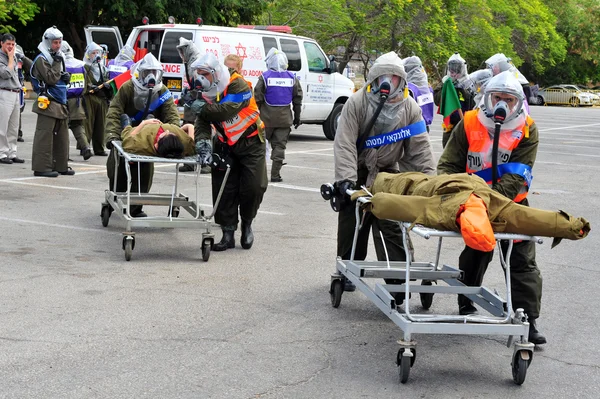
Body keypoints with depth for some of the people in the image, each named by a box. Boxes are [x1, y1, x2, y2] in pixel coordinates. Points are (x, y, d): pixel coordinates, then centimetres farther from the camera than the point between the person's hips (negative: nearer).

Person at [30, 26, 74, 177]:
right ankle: (41, 167, -6)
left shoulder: (57, 57, 19)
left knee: (62, 136, 13)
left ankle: (61, 165, 21)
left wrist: (66, 76, 4)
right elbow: (51, 79, -18)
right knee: (44, 136, -8)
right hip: (48, 103, -10)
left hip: (60, 104, 10)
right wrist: (57, 63, -13)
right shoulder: (41, 60, -9)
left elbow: (63, 79, 27)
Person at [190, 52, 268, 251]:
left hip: (250, 143, -5)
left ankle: (247, 224, 16)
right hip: (225, 145, 5)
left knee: (253, 187, -9)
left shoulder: (238, 84, -20)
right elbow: (202, 122, -12)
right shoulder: (206, 93, -2)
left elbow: (228, 109, -35)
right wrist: (202, 143, -31)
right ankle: (228, 234, 7)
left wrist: (203, 108, -28)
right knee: (224, 190, -1)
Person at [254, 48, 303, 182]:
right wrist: (297, 116, 16)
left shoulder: (265, 77, -6)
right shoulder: (292, 78, 4)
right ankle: (275, 175, 1)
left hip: (266, 117, -2)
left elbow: (257, 98, -6)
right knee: (280, 146, 5)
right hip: (284, 118, 2)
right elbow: (297, 99, 8)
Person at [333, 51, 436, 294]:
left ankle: (397, 278, -5)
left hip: (387, 173, 1)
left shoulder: (409, 108, -9)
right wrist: (346, 179, -31)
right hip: (357, 172, 0)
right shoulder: (357, 103, -16)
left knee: (391, 226, -8)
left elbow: (420, 148, -7)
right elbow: (344, 143, -22)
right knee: (351, 223, 9)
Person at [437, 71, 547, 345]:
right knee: (474, 256, 15)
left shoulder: (526, 130, -9)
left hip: (511, 202, -1)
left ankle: (528, 320, 2)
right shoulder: (469, 124, -6)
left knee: (522, 261, -2)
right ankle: (466, 306, 32)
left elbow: (517, 175, -18)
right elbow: (448, 164, -4)